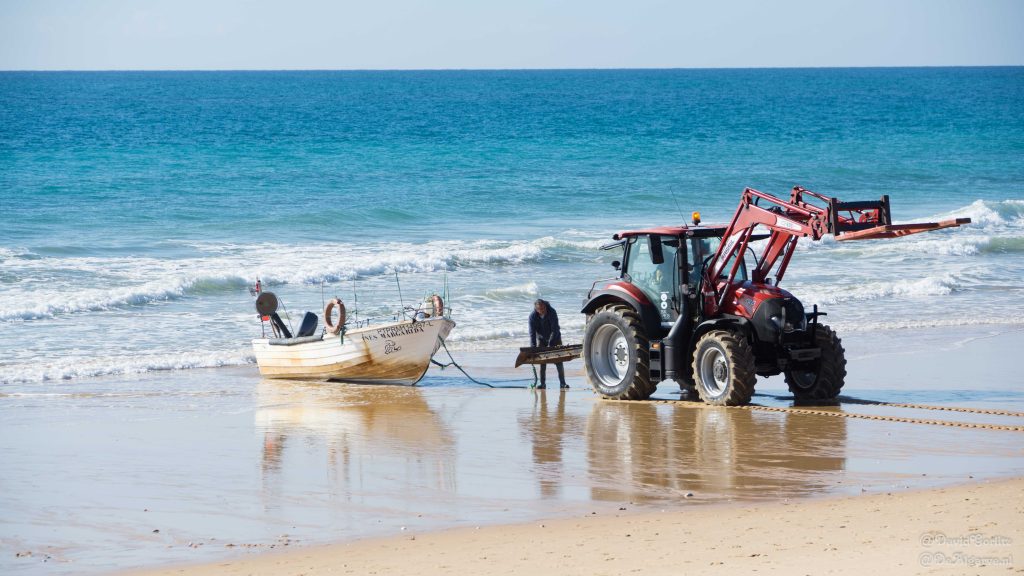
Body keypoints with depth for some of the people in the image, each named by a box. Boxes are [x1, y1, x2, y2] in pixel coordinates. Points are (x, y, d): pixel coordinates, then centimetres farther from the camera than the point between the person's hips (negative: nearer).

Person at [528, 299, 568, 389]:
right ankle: (542, 383, 0)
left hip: (554, 338, -2)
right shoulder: (533, 316, -20)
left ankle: (562, 383, -3)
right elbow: (532, 333, -22)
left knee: (558, 361, -5)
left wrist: (550, 344, -35)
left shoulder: (552, 313, -26)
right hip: (541, 339, 2)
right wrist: (533, 348, -31)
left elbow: (555, 330, -28)